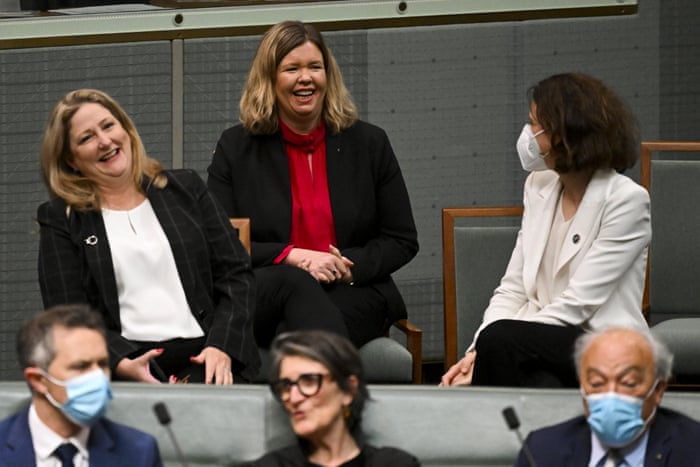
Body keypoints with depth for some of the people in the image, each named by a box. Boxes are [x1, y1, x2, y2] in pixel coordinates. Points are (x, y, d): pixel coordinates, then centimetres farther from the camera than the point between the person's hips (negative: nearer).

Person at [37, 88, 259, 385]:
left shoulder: (186, 190, 18)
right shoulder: (61, 220, 12)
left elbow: (236, 274, 13)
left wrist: (222, 348, -5)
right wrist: (123, 365, -17)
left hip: (202, 357, 2)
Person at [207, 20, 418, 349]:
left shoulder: (369, 143, 14)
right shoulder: (235, 147, 11)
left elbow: (402, 241, 14)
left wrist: (346, 266, -7)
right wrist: (293, 257, -11)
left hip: (351, 294, 1)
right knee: (295, 284, -41)